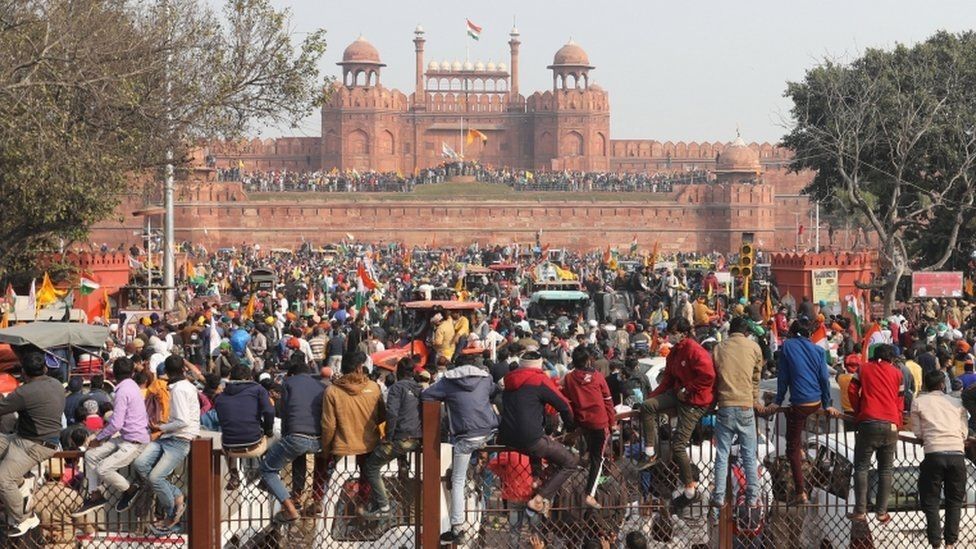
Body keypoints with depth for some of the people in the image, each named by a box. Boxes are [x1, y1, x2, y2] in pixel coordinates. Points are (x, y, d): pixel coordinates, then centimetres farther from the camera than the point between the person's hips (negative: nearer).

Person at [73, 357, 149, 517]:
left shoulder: (123, 391, -19)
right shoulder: (132, 386, 12)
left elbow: (116, 424, -23)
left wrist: (98, 438, -9)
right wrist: (101, 436, 15)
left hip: (134, 442, -10)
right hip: (125, 437, 10)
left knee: (102, 469, -19)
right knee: (91, 455, 5)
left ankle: (129, 491, 4)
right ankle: (95, 496, 9)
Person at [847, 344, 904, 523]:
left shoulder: (864, 368, 12)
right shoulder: (897, 373, 13)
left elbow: (852, 390, 5)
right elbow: (900, 401, 11)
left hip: (868, 422, -1)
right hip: (891, 425, 1)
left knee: (861, 467, 3)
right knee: (886, 470, 8)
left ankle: (860, 511, -5)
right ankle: (881, 511, 4)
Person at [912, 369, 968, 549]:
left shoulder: (918, 402, 9)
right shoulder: (956, 402, 16)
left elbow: (917, 433, 7)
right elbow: (964, 433, 12)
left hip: (934, 454, -2)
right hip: (957, 454, 2)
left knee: (931, 501, 9)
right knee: (954, 501, 15)